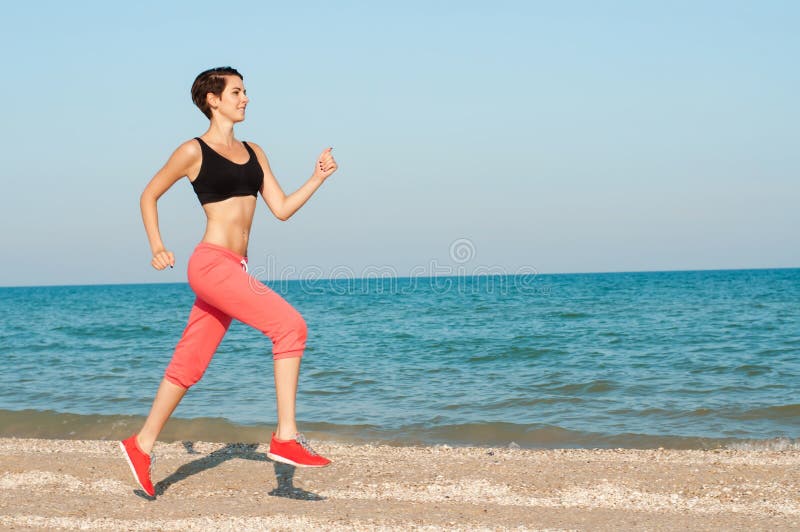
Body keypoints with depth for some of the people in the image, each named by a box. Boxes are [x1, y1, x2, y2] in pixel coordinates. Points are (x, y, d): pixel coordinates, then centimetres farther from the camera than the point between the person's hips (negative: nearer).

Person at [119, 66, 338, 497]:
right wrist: (156, 246, -3)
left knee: (189, 365, 12)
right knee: (289, 324, -20)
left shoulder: (253, 153, 16)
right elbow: (149, 195, 7)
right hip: (211, 264, -7)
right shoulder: (194, 151, -2)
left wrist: (317, 179, 1)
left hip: (235, 269, 7)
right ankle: (286, 437, -18)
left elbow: (282, 208, 13)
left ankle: (142, 445, 24)